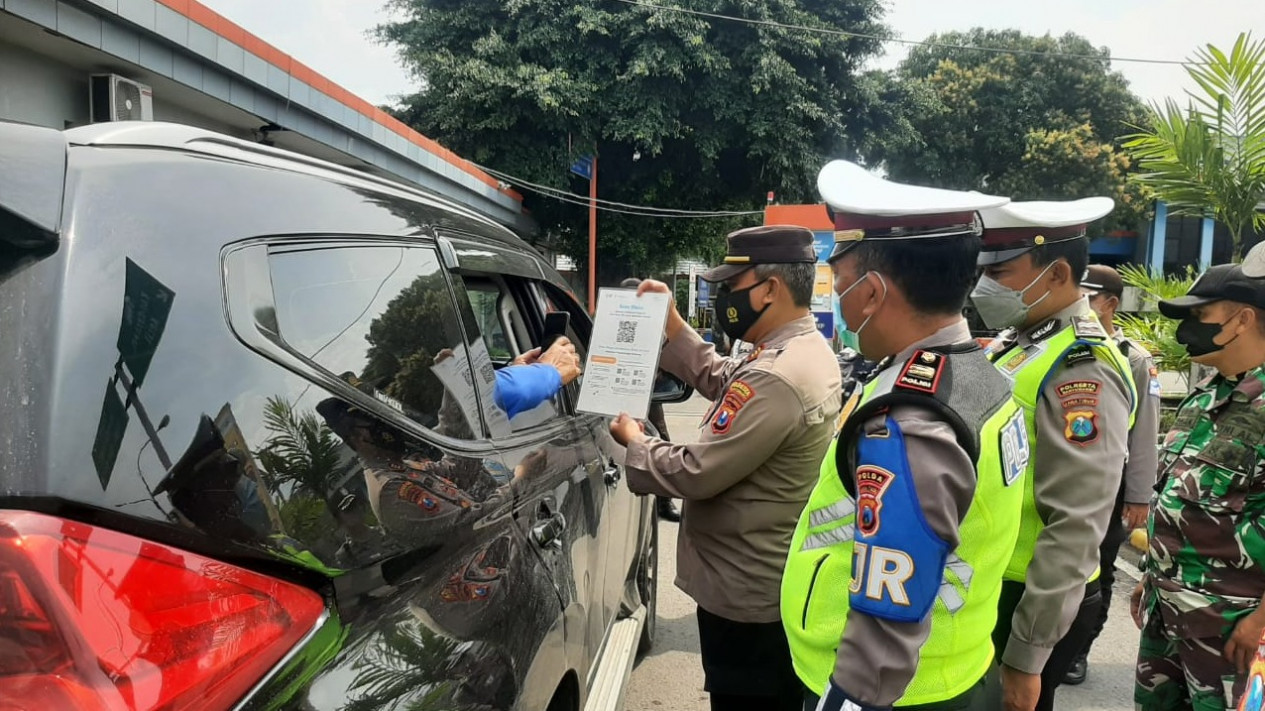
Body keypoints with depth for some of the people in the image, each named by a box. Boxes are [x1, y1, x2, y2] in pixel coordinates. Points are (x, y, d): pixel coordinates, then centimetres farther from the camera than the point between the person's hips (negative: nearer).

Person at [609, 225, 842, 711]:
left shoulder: (774, 378, -30)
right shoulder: (808, 351, 4)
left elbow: (697, 473, -27)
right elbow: (718, 379, 15)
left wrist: (634, 443, -10)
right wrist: (670, 322, 9)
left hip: (747, 597, -10)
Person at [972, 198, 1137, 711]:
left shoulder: (1080, 371, -21)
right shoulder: (1024, 348, 7)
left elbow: (1074, 531, -24)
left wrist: (1025, 657, -21)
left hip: (1029, 604, -8)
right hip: (991, 590, 8)